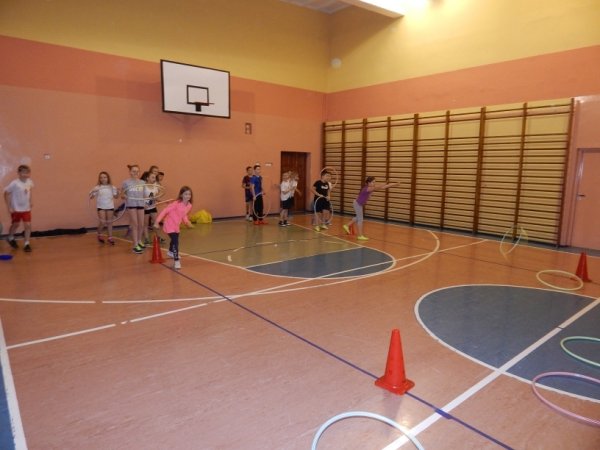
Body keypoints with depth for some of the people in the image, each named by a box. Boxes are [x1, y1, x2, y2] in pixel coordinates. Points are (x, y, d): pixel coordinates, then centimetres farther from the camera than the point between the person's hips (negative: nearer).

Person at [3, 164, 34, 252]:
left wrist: (30, 201, 7)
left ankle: (26, 243, 10)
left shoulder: (30, 182, -8)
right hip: (16, 209, -3)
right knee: (15, 225, 13)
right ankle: (11, 238, 41)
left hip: (26, 208, 3)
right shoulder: (14, 183, -22)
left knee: (28, 225, -2)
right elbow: (6, 193, -15)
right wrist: (9, 207, -15)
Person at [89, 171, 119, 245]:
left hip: (110, 207, 2)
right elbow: (91, 197, -4)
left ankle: (109, 237, 16)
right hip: (101, 207, -2)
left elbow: (115, 196, 9)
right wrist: (93, 192, -23)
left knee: (109, 222, 8)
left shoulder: (112, 187, 3)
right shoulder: (97, 187, -3)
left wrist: (117, 192, -10)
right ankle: (99, 234, 15)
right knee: (102, 222, -11)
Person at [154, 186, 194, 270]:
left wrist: (188, 222, -2)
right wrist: (157, 221, -29)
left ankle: (171, 252, 59)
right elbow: (165, 211, -26)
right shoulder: (176, 203, -27)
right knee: (175, 241, -20)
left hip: (176, 225, 8)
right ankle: (176, 260, -14)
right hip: (169, 224, -8)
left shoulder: (189, 206, -7)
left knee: (175, 239, 30)